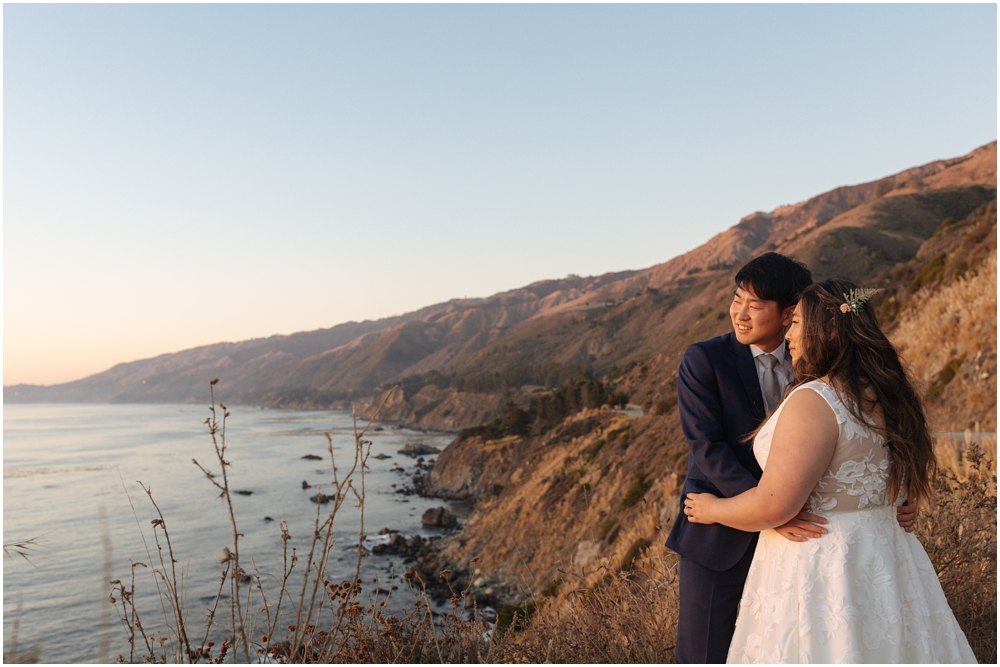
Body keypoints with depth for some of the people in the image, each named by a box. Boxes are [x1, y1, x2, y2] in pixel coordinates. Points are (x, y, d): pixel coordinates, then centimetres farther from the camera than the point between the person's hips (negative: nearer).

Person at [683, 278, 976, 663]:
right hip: (884, 558, 8)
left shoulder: (813, 401, -23)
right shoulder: (885, 396, 4)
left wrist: (713, 509, -8)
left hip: (818, 567, -8)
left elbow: (774, 506, -24)